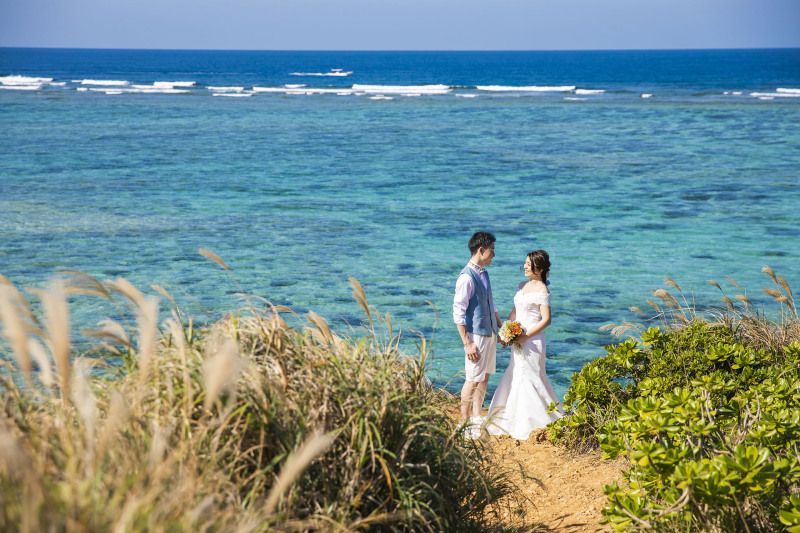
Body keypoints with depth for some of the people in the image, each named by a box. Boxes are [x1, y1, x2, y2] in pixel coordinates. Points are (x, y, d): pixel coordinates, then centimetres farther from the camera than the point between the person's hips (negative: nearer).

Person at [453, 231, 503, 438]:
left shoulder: (484, 273, 10)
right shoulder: (466, 277, -18)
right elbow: (458, 313, -18)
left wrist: (501, 327, 21)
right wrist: (467, 343, -20)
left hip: (489, 333, 9)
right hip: (476, 334, -9)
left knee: (484, 376, 13)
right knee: (473, 379, -4)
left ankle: (477, 418, 22)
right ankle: (464, 423, 6)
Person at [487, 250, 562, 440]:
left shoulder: (542, 291, -12)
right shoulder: (522, 286, 12)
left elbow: (546, 320, -16)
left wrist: (525, 336, -18)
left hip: (532, 340, -8)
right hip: (518, 341, 8)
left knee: (528, 379, -5)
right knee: (515, 378, 13)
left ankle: (531, 425, 3)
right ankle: (510, 422, 22)